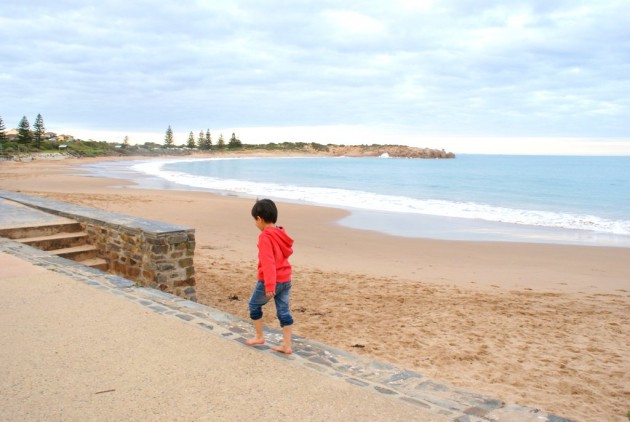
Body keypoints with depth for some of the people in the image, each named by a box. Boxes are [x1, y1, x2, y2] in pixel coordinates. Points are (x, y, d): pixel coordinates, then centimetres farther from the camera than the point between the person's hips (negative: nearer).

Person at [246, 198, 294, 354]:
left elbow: (267, 262, -24)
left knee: (254, 305, 15)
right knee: (284, 311, 9)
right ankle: (287, 345, 10)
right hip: (286, 280, 7)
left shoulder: (265, 237, -18)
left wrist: (269, 285, -27)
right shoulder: (281, 234, 7)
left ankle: (259, 337, 26)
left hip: (268, 281, -7)